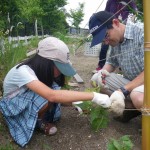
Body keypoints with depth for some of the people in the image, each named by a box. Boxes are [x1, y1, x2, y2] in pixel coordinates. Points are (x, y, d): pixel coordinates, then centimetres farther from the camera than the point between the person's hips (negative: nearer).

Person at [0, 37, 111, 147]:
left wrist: (73, 102, -20)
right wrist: (93, 96, -51)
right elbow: (52, 95, -52)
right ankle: (38, 121, -7)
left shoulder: (42, 70, -15)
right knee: (47, 96, -35)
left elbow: (55, 93, -2)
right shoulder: (23, 71, -38)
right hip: (13, 105, -6)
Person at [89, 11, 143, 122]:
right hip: (130, 83, 7)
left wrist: (123, 91, -30)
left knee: (138, 98, -39)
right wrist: (103, 71, -7)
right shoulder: (116, 40, 2)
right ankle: (131, 108, -4)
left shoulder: (143, 32, -21)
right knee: (96, 80, -5)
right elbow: (112, 62, 17)